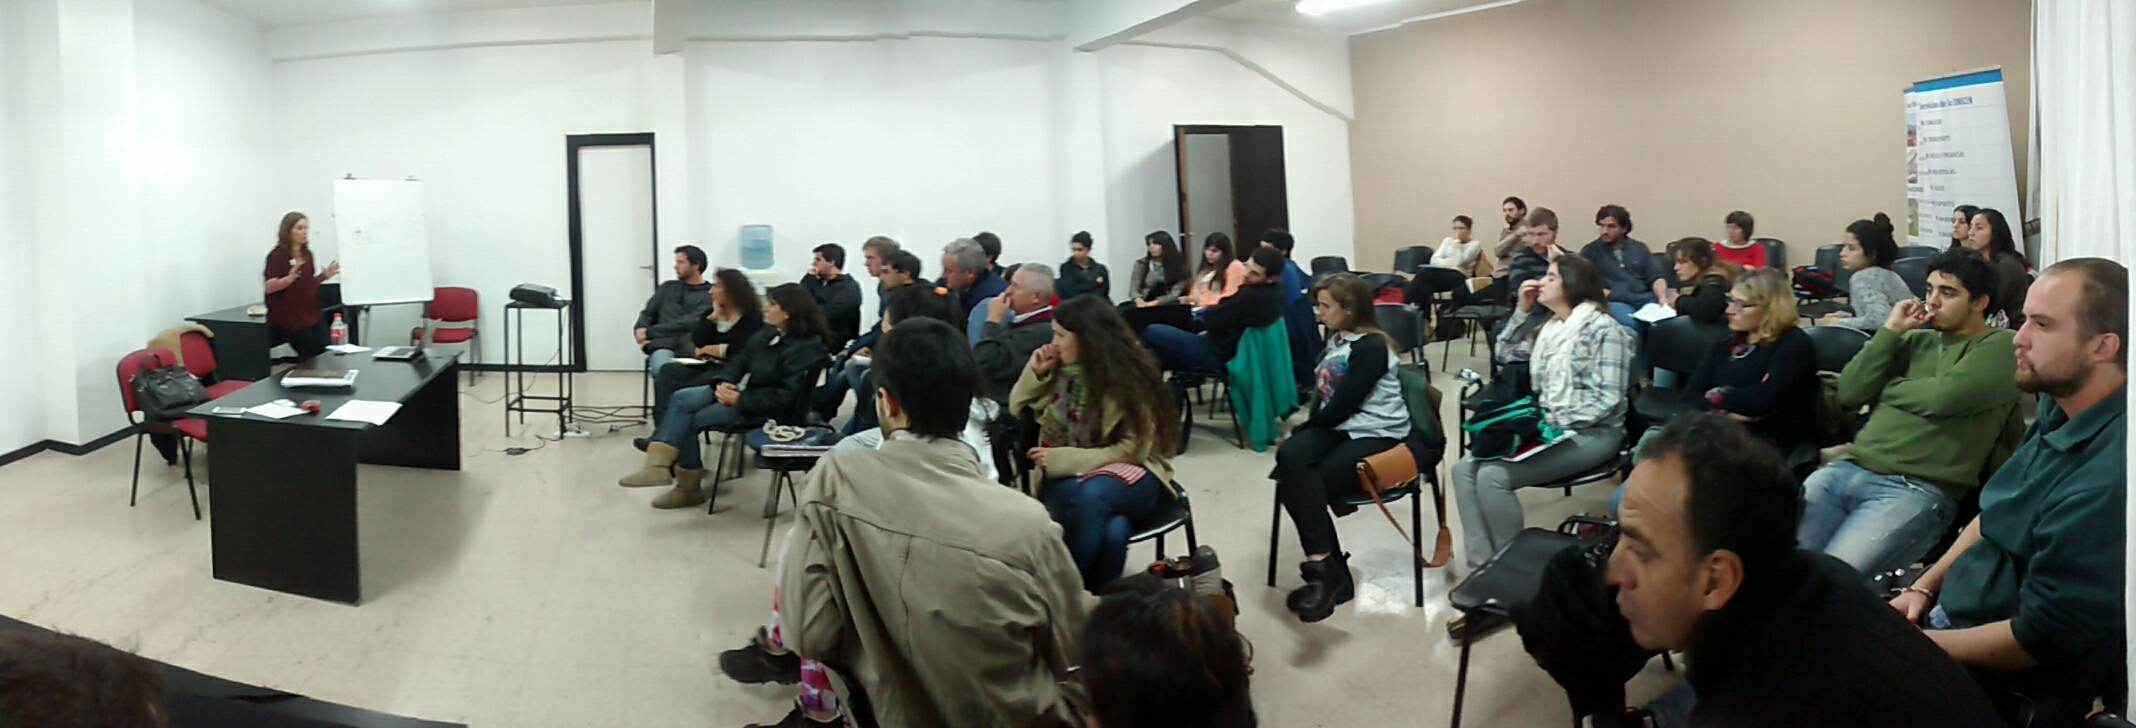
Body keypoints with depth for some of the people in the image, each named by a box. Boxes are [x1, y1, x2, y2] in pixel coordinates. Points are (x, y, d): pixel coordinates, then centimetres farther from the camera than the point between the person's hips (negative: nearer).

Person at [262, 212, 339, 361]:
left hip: (313, 315, 7)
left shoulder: (307, 254, 9)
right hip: (291, 319, -6)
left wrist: (324, 276, 4)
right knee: (310, 360, -4)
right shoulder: (277, 255, -11)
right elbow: (269, 287, -18)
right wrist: (289, 278, -34)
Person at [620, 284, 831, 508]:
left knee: (688, 421, -15)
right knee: (681, 399, -11)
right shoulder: (768, 334, 7)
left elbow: (786, 397, -25)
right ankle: (657, 465, -16)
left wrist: (740, 399, -24)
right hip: (740, 390, 9)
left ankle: (688, 487, -1)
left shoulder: (805, 350, -21)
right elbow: (741, 361, 11)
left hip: (769, 411, -9)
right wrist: (723, 382, -11)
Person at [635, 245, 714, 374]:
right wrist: (641, 330, 0)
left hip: (692, 340, -3)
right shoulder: (667, 288, 29)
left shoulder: (710, 293, 10)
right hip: (663, 341, 3)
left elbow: (691, 322, -3)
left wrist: (649, 332, -4)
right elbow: (647, 313, 26)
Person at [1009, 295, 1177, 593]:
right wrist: (1034, 373, -1)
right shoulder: (1060, 370, 4)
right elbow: (1018, 410, 19)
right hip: (1066, 477, 2)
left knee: (1093, 495, -40)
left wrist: (1062, 458, -20)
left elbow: (1133, 449, -14)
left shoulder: (1130, 377, -11)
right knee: (1109, 528, -36)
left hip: (1130, 474, -2)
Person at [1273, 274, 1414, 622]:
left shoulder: (1372, 347, -9)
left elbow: (1344, 404, -15)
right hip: (1337, 428, 7)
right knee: (1289, 456, -27)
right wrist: (1303, 433, 0)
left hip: (1375, 434, -7)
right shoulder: (1336, 340, 19)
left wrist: (1302, 429, -6)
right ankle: (1329, 569, -30)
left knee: (1304, 483, -29)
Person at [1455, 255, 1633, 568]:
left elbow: (1608, 399, -16)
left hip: (1591, 433, -8)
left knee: (1493, 475, -26)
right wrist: (1522, 310, 10)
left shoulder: (1603, 328, -10)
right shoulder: (1550, 326, 13)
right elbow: (1505, 353, 21)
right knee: (1465, 469, -11)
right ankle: (1482, 564, -12)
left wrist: (1555, 422, -21)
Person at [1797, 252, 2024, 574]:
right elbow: (1849, 392, 10)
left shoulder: (2000, 346, 4)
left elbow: (1942, 397, -12)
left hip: (1918, 489, -6)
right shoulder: (1916, 339, 21)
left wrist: (1883, 387, 6)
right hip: (1848, 469, 6)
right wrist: (1891, 331, 7)